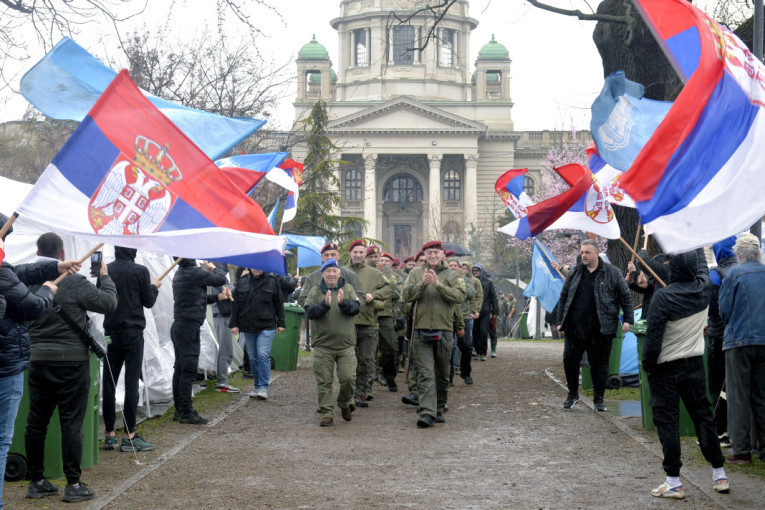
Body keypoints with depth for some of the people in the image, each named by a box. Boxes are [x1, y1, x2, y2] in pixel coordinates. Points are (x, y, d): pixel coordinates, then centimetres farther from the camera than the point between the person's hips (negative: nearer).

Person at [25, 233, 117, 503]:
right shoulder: (75, 282, -13)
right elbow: (108, 303, -8)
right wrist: (104, 277, 9)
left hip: (37, 361, 5)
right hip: (71, 361, -5)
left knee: (36, 422, 12)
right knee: (71, 423, 1)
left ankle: (36, 481, 21)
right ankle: (73, 485, 4)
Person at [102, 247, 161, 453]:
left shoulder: (106, 270, 1)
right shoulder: (140, 271, -9)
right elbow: (148, 301, -3)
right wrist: (155, 287, 16)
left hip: (111, 333, 4)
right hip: (133, 333, -4)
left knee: (109, 383, 8)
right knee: (132, 383, -1)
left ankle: (110, 435, 13)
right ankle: (129, 436, 0)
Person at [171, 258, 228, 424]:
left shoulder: (179, 274, 15)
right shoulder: (195, 273, -15)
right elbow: (220, 279, -10)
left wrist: (218, 297, 18)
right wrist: (214, 268, 9)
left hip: (178, 326, 10)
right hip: (189, 326, -10)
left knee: (180, 368, 12)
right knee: (189, 369, -7)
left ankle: (180, 410, 17)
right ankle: (186, 412, -5)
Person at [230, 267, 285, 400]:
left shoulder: (272, 282, 3)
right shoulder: (242, 282, 7)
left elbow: (279, 304, 7)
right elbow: (235, 305, 10)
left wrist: (280, 323, 5)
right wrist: (234, 324, 5)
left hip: (266, 327, -3)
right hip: (248, 328, 3)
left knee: (263, 355, -14)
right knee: (253, 358, 9)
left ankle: (263, 387, -11)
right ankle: (257, 386, 18)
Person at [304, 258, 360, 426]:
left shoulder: (348, 289, 7)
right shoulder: (315, 291, 4)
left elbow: (355, 308, -5)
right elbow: (309, 312, -8)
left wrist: (343, 303, -24)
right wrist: (325, 305, -23)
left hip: (346, 345, 0)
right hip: (322, 345, 0)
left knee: (348, 378, -4)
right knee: (324, 382, 1)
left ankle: (345, 403, 23)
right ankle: (327, 413, 9)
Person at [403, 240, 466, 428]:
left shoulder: (452, 275, 8)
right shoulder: (415, 273, 11)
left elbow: (460, 296, -9)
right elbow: (407, 295, -2)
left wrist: (439, 285, -18)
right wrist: (422, 284, -17)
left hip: (444, 330, 1)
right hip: (421, 330, -1)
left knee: (442, 374, 11)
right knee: (425, 373, -10)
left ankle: (438, 410, 25)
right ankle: (427, 413, -17)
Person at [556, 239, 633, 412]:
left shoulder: (612, 273, 1)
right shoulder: (574, 274, 10)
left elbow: (625, 297, 3)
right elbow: (563, 298, 15)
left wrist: (628, 319, -4)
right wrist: (560, 322, 12)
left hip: (600, 329, -2)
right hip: (574, 327, 2)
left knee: (600, 363, 4)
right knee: (570, 360, 2)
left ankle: (599, 399, 15)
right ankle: (572, 394, 20)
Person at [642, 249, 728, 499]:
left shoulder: (663, 297, -18)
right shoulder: (703, 290, -4)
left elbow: (653, 335, -16)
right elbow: (703, 267, 19)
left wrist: (648, 365, -4)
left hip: (666, 368, -5)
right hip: (694, 364, 5)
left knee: (667, 421, 0)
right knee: (703, 415, 13)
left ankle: (674, 482, 1)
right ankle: (719, 474, 19)